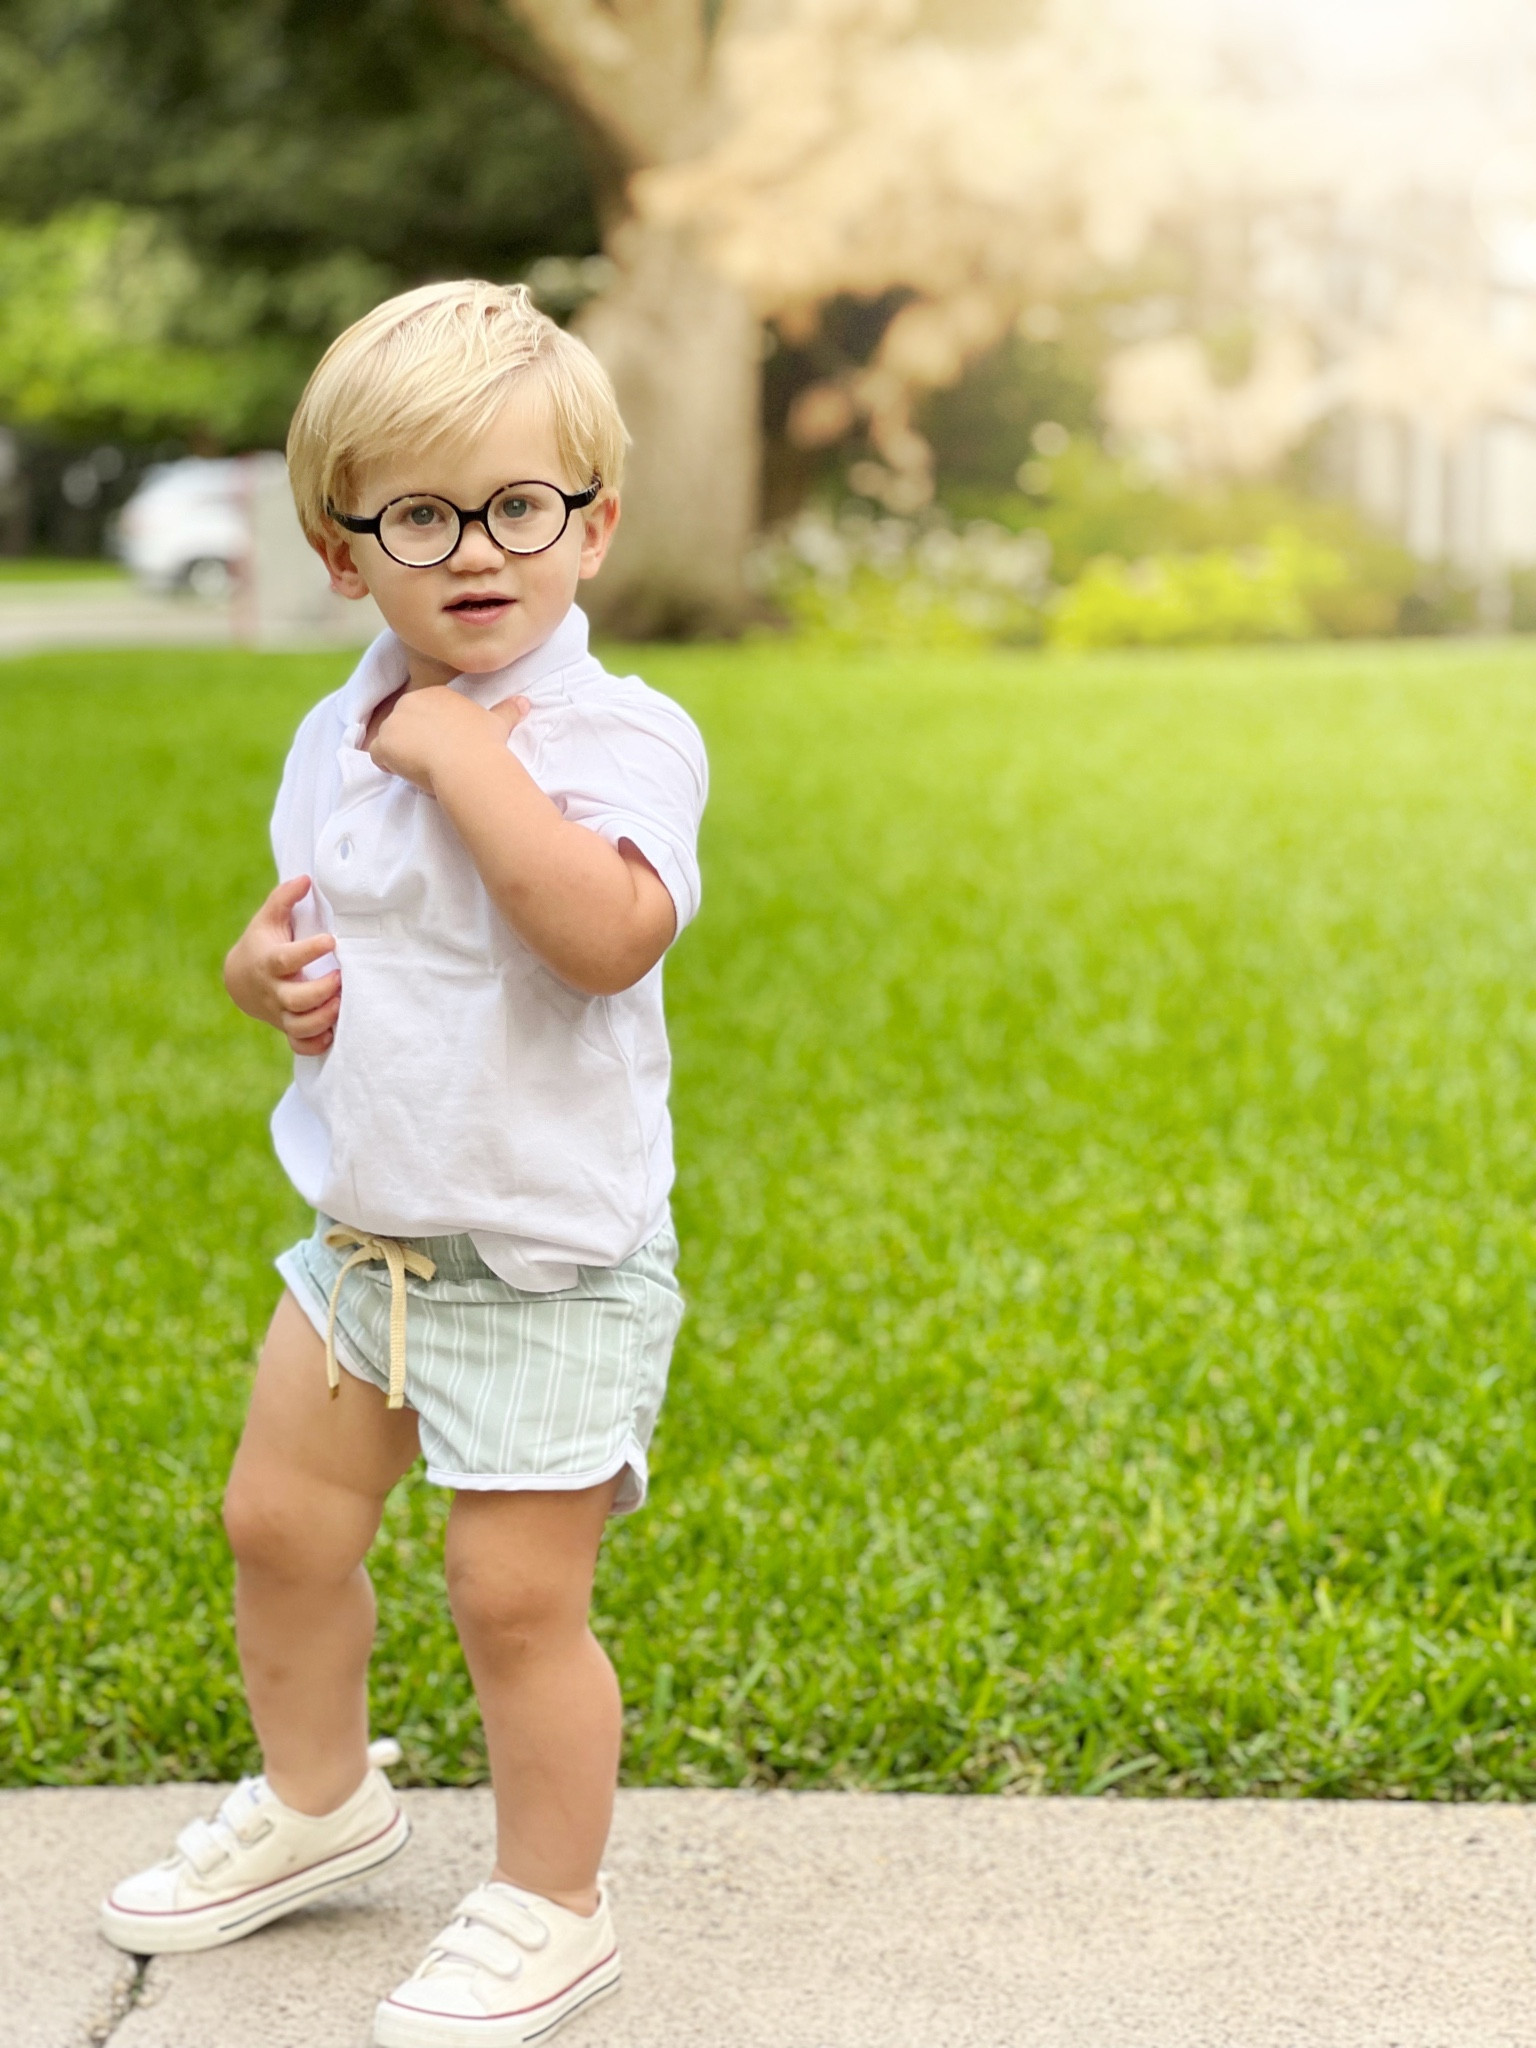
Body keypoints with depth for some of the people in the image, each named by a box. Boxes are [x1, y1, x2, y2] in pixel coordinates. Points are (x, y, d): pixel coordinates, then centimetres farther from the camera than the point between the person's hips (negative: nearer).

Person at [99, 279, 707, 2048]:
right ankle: (314, 1799, 45)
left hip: (549, 1267, -7)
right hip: (364, 1237, 7)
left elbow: (608, 933, -37)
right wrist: (268, 969, -3)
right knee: (279, 1520, 19)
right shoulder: (336, 738, 5)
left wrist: (467, 749, -30)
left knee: (515, 1595, 0)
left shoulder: (615, 734, -18)